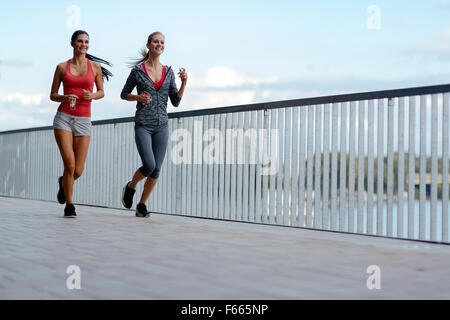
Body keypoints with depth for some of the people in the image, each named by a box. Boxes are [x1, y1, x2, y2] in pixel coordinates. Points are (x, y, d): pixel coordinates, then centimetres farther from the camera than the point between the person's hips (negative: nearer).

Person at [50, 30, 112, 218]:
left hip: (83, 121, 1)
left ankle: (63, 182, 35)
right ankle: (69, 206, 4)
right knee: (69, 164, -15)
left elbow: (101, 92, 15)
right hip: (64, 118, -1)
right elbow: (52, 95, 10)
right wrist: (64, 98, -12)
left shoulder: (95, 66, 6)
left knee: (78, 171, -2)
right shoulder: (62, 67, 5)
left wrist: (91, 96, -8)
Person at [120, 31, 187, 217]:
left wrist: (184, 83, -7)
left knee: (156, 169, 0)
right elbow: (124, 94, 9)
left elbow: (176, 102, 7)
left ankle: (142, 205, 16)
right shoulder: (138, 70, -1)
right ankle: (130, 187, 14)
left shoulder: (168, 72, 8)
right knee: (149, 165, -17)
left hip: (161, 125, 4)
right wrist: (138, 97, -11)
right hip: (143, 125, -3)